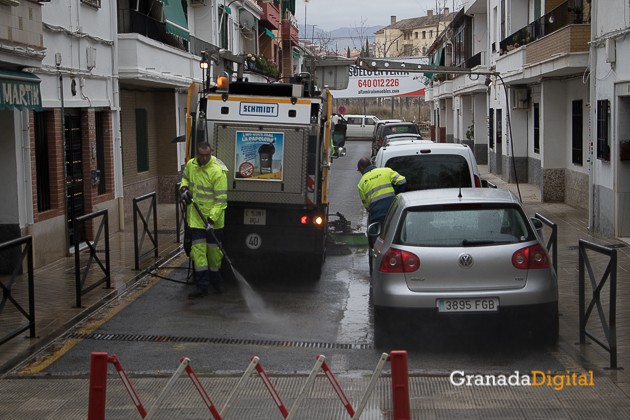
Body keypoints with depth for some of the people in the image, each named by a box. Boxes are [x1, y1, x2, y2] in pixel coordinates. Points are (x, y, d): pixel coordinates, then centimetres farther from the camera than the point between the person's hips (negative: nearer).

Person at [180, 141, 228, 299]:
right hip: (196, 218, 4)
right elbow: (185, 178, 23)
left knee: (213, 249, 8)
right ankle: (202, 286, 1)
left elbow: (221, 200, -19)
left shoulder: (218, 172, -19)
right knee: (198, 249, -2)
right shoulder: (190, 165, 0)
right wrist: (183, 188, 0)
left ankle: (215, 278, 32)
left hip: (213, 219, -4)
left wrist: (211, 218, -26)